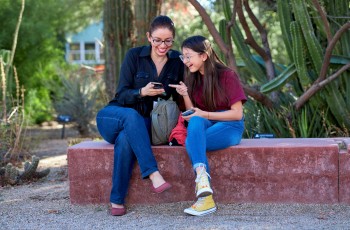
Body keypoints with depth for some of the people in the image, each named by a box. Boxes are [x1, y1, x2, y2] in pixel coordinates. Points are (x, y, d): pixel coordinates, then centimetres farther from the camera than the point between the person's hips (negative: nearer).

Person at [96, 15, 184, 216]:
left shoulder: (177, 61, 3)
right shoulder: (134, 56, -4)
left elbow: (179, 98, 9)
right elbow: (122, 95, -7)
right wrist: (142, 92, -28)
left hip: (145, 125, 1)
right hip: (113, 117, -1)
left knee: (125, 139, -36)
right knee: (132, 116, -38)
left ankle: (117, 200, -31)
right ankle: (154, 176, -45)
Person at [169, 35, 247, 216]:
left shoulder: (227, 76, -6)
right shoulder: (192, 79, 9)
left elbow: (237, 113, -9)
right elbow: (192, 114, 5)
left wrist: (205, 115, -15)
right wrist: (185, 95, -13)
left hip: (230, 126, -4)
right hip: (205, 125, 4)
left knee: (192, 142, -32)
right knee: (195, 122, -33)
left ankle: (206, 199, -38)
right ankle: (203, 180, -48)